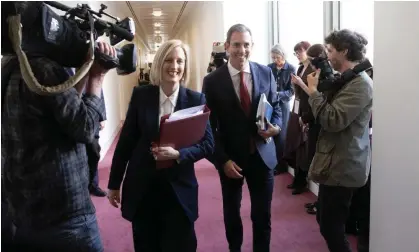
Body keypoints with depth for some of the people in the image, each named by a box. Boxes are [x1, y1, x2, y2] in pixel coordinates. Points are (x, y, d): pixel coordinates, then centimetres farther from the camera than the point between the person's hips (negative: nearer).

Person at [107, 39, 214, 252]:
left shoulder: (196, 99, -5)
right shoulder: (140, 95, -3)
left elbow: (208, 144, -4)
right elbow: (126, 140, 1)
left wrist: (178, 154, -22)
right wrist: (114, 183, 4)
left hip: (179, 188, -1)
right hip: (141, 187, 1)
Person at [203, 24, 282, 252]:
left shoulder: (266, 73, -1)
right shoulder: (212, 80, -9)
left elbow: (276, 107, 8)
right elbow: (209, 126, -7)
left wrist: (276, 127, -14)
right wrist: (223, 159, -13)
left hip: (262, 155, 1)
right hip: (230, 158, -1)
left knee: (262, 215, 11)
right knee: (232, 213, 19)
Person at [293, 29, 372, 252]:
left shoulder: (360, 83, -18)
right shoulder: (345, 80, 13)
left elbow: (333, 120, -26)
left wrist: (313, 90, -16)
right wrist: (313, 91, 6)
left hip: (342, 166, -10)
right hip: (334, 162, 10)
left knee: (331, 226, -1)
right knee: (325, 221, 19)